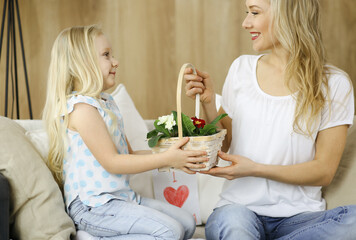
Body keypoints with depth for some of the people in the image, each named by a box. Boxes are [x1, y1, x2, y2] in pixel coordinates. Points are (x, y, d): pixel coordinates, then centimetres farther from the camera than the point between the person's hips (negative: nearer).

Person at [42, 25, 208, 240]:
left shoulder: (108, 103, 15)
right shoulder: (81, 108, -16)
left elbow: (128, 155, 16)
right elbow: (111, 162, -19)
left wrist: (173, 157, 4)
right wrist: (166, 159, -21)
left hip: (122, 197, 10)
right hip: (92, 205, -9)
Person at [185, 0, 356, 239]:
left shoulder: (333, 84, -3)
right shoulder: (242, 68, 8)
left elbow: (324, 171, -4)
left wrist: (255, 169, -15)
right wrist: (208, 103, -5)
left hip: (299, 214, 2)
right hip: (240, 207, -1)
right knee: (229, 220, -37)